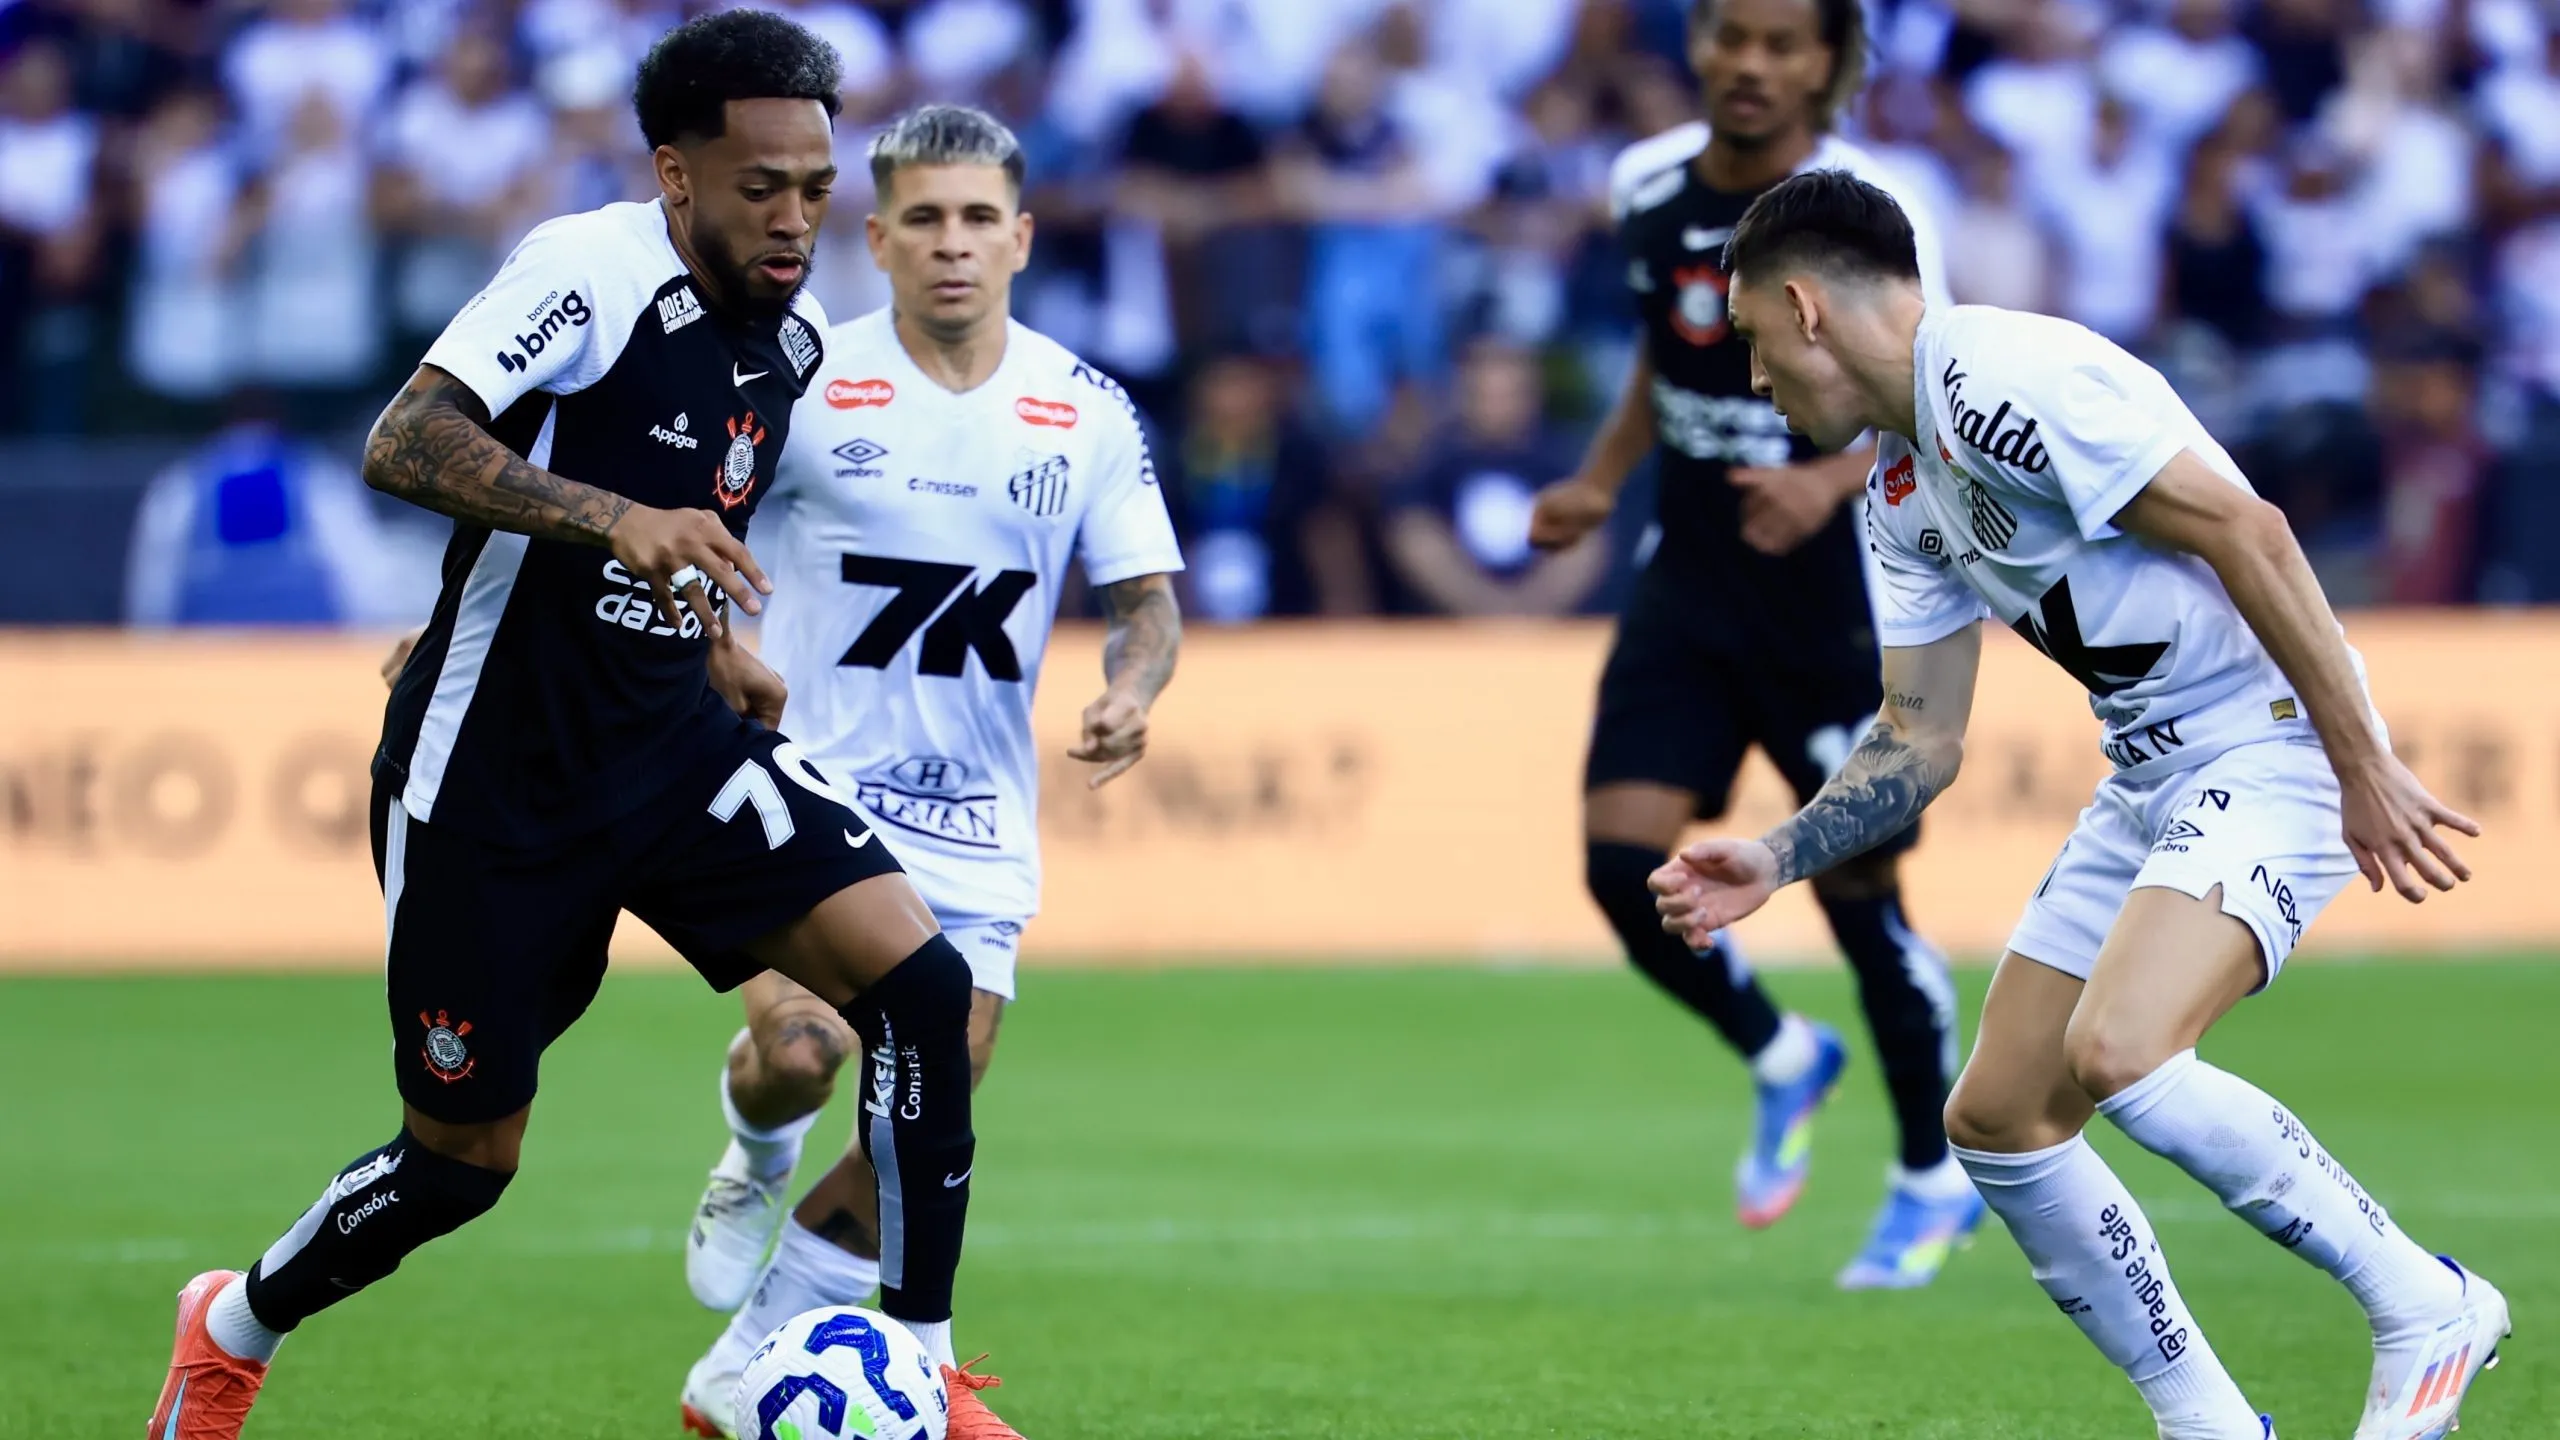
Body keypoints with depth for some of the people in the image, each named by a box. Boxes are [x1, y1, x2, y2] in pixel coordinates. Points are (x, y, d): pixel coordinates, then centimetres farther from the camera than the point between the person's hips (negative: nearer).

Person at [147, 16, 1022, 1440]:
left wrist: (711, 639, 12)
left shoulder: (796, 334, 6)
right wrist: (620, 521, -41)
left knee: (922, 979, -16)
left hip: (672, 745, 6)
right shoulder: (591, 271, -18)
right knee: (465, 1157, 5)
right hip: (495, 773, -6)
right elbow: (403, 442, -31)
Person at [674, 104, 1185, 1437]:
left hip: (976, 825, 3)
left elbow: (1147, 597, 8)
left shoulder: (1088, 412, 2)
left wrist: (1130, 691, -15)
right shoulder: (801, 385, -7)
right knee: (797, 1051, -26)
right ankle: (756, 1164, 11)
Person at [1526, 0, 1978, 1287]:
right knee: (1624, 858, -9)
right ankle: (1781, 1062, 21)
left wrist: (1832, 481, -34)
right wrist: (1600, 482, 9)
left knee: (1855, 886, 1)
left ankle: (1936, 1178, 23)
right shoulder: (1649, 188, 3)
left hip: (1837, 596, -5)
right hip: (1690, 588, 5)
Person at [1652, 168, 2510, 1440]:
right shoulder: (1898, 496, 14)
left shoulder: (2002, 377, -17)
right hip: (2150, 778, 10)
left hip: (2274, 748, -10)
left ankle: (2426, 1308, -13)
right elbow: (1920, 742, 20)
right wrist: (1774, 859, 6)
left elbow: (2247, 533, -21)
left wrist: (2367, 770, -21)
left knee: (2117, 1054, -29)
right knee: (1997, 1121, 6)